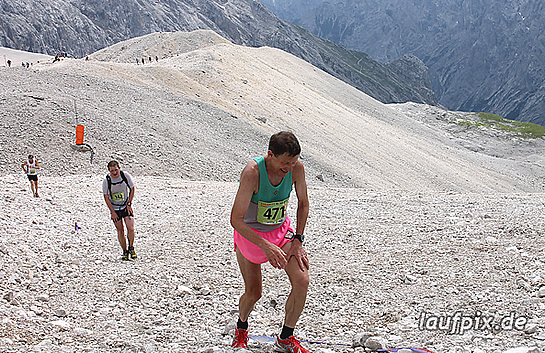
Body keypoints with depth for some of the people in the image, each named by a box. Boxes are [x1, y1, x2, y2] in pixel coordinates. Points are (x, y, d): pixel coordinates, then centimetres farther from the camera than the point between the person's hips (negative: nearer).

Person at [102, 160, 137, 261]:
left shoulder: (126, 176, -14)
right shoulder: (106, 181, -15)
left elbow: (132, 189, 0)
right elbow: (106, 197, -6)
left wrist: (129, 204, -5)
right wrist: (112, 212, -9)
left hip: (126, 206, 0)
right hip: (114, 208, 0)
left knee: (131, 228, -13)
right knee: (120, 231, 1)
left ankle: (131, 248, 8)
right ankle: (125, 252, 14)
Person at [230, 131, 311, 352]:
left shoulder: (296, 167, -18)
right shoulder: (252, 172, -31)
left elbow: (303, 203, 0)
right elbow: (236, 219, -29)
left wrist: (298, 240, -6)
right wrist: (265, 246, -35)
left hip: (281, 230, 4)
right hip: (249, 233, -3)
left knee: (301, 281, -13)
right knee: (253, 293, 3)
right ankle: (241, 328, 39)